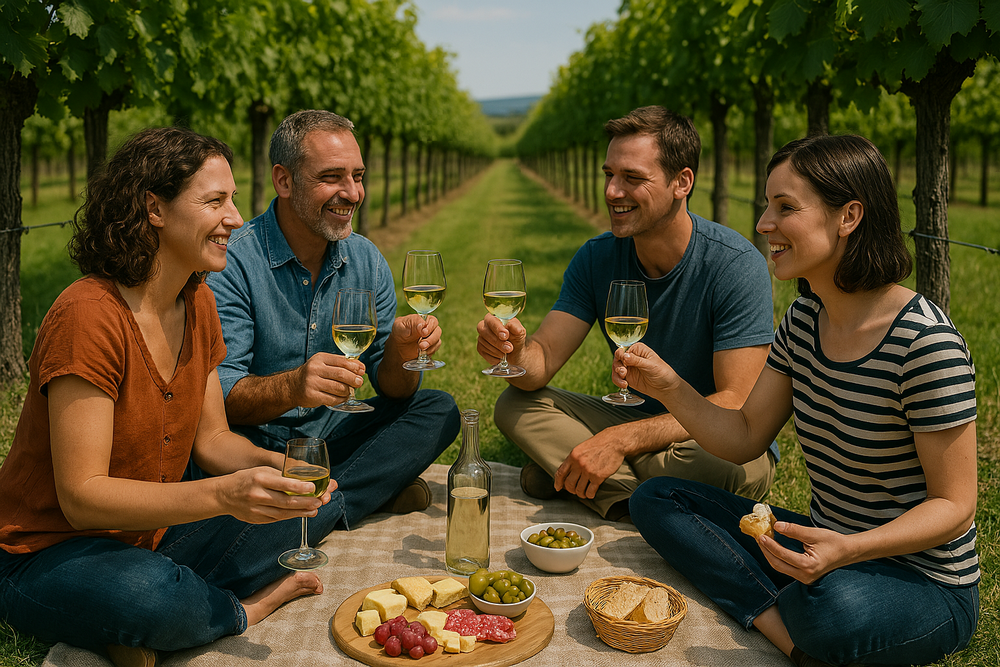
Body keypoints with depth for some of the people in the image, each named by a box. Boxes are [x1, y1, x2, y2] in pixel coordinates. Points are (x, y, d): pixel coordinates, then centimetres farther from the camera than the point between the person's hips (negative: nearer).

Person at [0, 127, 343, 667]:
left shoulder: (197, 304, 1)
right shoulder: (89, 316, -25)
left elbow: (210, 438, 5)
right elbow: (82, 495, -26)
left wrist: (275, 466, -16)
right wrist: (225, 494, -37)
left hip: (150, 537, 8)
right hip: (49, 556, -7)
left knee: (319, 504, -1)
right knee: (148, 594, -39)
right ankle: (244, 610, -5)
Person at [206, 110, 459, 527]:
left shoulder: (366, 260, 1)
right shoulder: (233, 262, -16)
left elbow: (390, 390, 1)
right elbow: (221, 395, -22)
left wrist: (399, 352, -24)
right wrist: (291, 387, -42)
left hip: (330, 436, 6)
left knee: (439, 410, -12)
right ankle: (379, 489, -19)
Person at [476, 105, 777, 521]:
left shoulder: (736, 265, -20)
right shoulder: (597, 258, -4)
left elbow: (735, 405, -25)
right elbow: (545, 358, -10)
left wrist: (621, 439, -34)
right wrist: (517, 354, -36)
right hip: (640, 422, 5)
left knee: (739, 468, -39)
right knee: (515, 405, -11)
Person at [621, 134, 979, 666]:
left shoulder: (926, 343, -23)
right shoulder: (803, 321, 0)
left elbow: (953, 504, -18)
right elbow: (745, 438, 3)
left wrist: (846, 551, -34)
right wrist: (669, 389, -14)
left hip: (922, 582, -7)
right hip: (826, 547, 8)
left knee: (833, 606, -42)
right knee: (654, 500, -3)